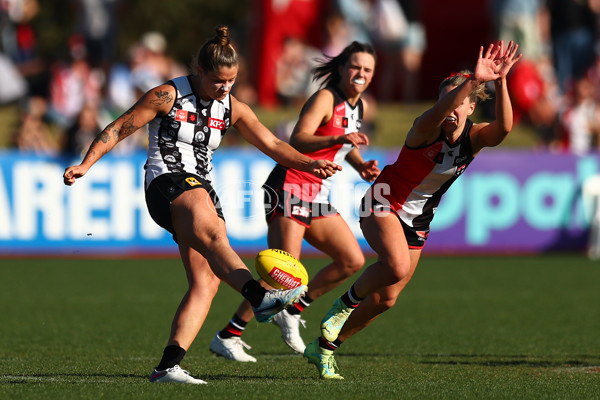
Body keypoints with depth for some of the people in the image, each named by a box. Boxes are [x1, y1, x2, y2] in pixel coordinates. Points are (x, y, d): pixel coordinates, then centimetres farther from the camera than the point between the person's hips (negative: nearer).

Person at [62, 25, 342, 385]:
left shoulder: (233, 109, 13)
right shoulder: (168, 96, -2)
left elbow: (273, 146, 14)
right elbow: (119, 129, 2)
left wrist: (310, 164, -1)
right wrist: (85, 165, -6)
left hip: (202, 190, 7)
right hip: (167, 181, -7)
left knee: (206, 282, -11)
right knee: (212, 234, -37)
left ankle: (168, 365, -15)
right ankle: (260, 297, -61)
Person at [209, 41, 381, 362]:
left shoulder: (357, 106, 14)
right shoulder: (326, 98, -12)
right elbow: (297, 141, -26)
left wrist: (360, 165, 13)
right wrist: (337, 139, -40)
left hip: (318, 196, 9)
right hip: (290, 188, -9)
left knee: (352, 261, 2)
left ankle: (292, 312, 14)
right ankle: (227, 337, -11)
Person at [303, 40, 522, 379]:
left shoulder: (474, 137, -10)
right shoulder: (427, 131, -23)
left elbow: (503, 128, -33)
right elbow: (437, 114, -48)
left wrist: (500, 83, -48)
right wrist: (473, 81, -63)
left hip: (417, 222, 6)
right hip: (384, 205, -6)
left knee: (386, 299, 6)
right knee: (397, 267, -34)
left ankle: (324, 348, 24)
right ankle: (345, 304, -7)